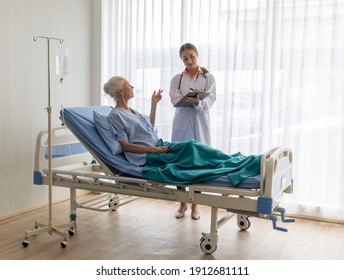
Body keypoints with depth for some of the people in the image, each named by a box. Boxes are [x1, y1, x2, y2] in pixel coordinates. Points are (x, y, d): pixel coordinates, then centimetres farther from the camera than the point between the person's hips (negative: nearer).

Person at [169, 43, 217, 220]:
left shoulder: (208, 77, 6)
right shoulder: (176, 79, 9)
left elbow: (210, 100, -8)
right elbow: (175, 100, -7)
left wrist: (197, 102, -29)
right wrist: (190, 99, -26)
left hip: (200, 123, -1)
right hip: (181, 122, 1)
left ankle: (195, 204, 12)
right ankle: (182, 203, 16)